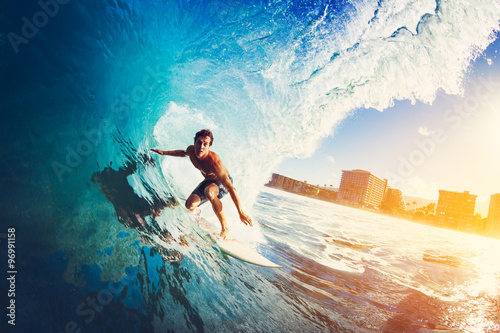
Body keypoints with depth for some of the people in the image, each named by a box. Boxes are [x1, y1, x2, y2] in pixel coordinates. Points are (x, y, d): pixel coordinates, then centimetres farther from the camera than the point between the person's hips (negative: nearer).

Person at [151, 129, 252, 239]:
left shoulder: (214, 162, -39)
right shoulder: (191, 150, -20)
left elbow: (231, 188, -43)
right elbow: (184, 153, 11)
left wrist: (241, 213, -46)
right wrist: (164, 152, 15)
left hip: (223, 182, -6)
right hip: (208, 181, 6)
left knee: (208, 191, -40)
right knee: (190, 205, -14)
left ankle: (225, 228, -27)